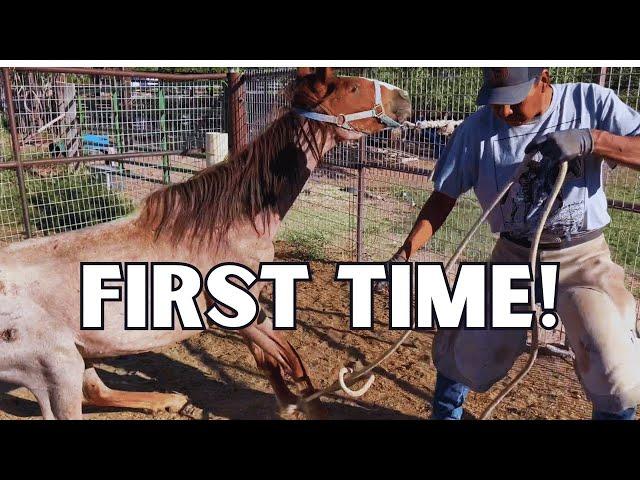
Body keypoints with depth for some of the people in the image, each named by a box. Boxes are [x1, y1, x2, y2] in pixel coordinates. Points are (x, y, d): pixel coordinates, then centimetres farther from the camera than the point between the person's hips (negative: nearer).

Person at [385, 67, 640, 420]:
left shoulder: (591, 101, -9)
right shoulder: (477, 128, -7)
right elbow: (444, 197, -4)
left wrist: (591, 139, -31)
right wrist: (404, 255, -12)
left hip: (583, 258, 0)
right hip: (513, 258, 1)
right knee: (472, 356, 1)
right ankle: (445, 412, 31)